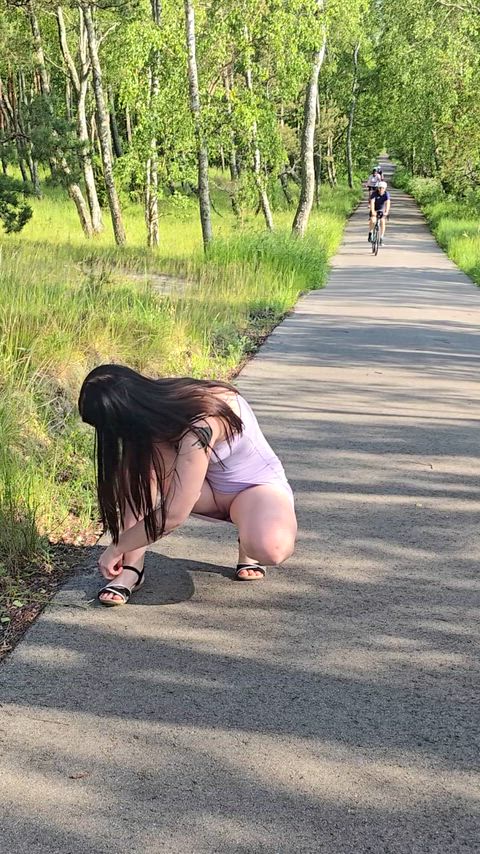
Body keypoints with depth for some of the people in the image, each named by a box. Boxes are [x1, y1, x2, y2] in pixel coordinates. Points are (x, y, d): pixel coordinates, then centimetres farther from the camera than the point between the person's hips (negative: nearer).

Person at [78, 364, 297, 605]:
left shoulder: (200, 425, -37)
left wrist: (116, 548, -21)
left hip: (256, 484, -6)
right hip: (209, 485, 6)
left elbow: (173, 515, -32)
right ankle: (131, 570, -15)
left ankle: (248, 537, -3)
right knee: (137, 464, -22)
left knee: (271, 548, -39)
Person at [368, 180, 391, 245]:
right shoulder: (374, 193, -24)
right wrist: (372, 211, -51)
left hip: (382, 210, 1)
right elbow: (372, 202, -36)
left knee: (382, 222, -15)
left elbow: (387, 203, -34)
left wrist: (386, 212, -50)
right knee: (372, 220, -25)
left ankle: (381, 239, -6)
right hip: (374, 209, -1)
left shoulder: (386, 194, -21)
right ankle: (370, 233, 1)